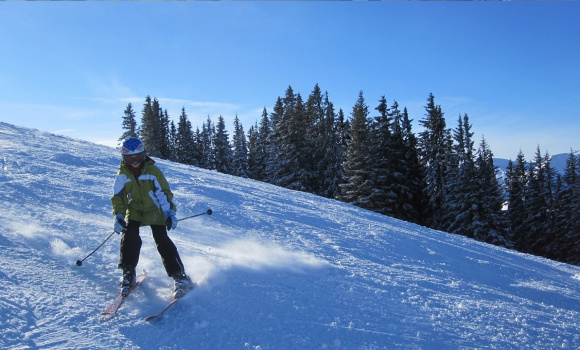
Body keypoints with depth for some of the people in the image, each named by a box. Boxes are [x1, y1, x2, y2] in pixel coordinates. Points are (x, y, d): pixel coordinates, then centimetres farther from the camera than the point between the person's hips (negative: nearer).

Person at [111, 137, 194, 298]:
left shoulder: (152, 170, -11)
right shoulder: (122, 174, -3)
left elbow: (164, 192, -11)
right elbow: (117, 197, 1)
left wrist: (170, 212, -19)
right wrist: (118, 216, -12)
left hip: (154, 211, -3)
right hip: (134, 211, 3)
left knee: (162, 241, -13)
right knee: (130, 237, -20)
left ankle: (180, 276, -9)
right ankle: (128, 274, -3)